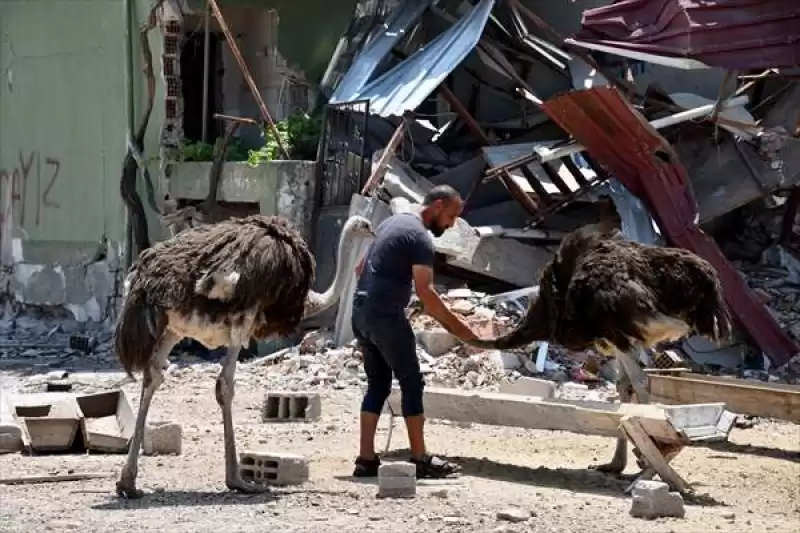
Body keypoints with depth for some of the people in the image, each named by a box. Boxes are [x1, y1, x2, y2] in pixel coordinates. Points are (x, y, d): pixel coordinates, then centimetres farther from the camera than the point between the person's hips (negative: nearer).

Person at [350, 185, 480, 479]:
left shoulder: (392, 222, 18)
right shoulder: (420, 237, -11)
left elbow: (360, 268, 24)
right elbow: (425, 292, -20)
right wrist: (457, 327, -16)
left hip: (361, 311, 9)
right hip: (386, 315, -9)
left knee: (378, 385, 12)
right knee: (411, 384, -1)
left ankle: (366, 459, 8)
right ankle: (420, 459, 1)